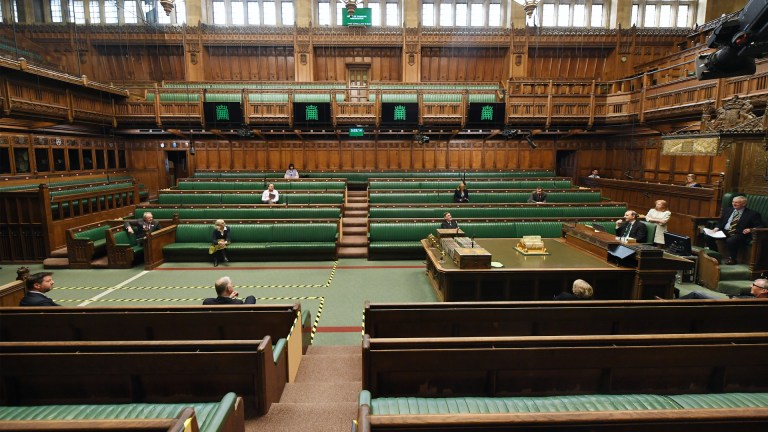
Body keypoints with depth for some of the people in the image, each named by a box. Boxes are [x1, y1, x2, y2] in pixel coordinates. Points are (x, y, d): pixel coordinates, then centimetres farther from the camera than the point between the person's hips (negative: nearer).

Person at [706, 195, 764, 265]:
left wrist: (750, 229, -23)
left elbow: (760, 227, -2)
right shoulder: (727, 210, 17)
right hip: (725, 232, 5)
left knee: (730, 241, -37)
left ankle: (732, 259, -13)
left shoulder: (752, 214, 2)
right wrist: (717, 228, 0)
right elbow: (720, 222, 22)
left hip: (740, 234, -5)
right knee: (709, 236, -19)